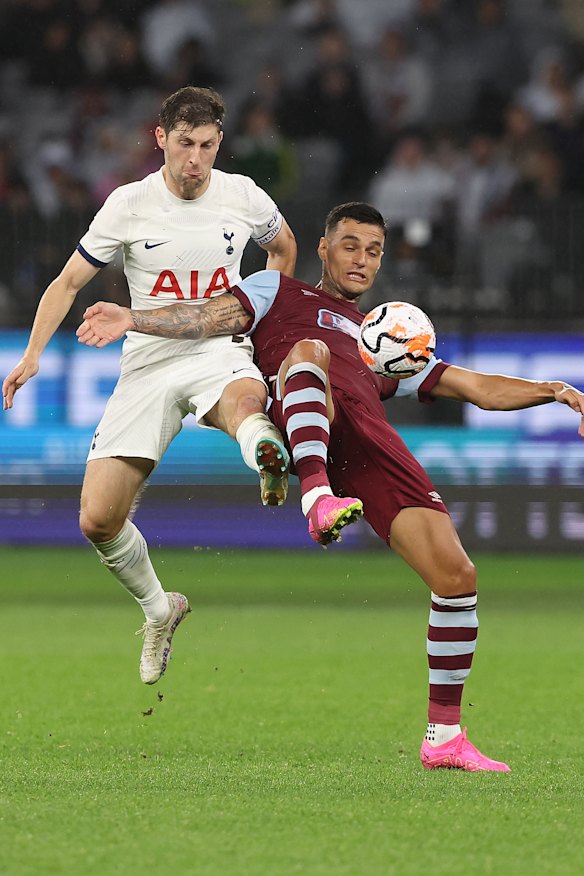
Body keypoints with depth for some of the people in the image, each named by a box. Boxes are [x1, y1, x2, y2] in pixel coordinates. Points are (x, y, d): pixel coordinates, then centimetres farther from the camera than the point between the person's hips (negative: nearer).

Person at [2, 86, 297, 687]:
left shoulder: (242, 196, 0)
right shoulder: (129, 204, -3)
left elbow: (283, 246, 24)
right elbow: (68, 282, 5)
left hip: (220, 353, -1)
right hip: (149, 364, 1)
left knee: (244, 401, -42)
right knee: (98, 522, -6)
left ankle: (267, 457, -76)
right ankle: (158, 609, 20)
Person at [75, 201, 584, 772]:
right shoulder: (281, 293, 30)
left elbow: (479, 388, 37)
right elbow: (209, 319, 15)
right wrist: (132, 319, -1)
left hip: (373, 447, 4)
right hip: (302, 427, -4)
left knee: (457, 577, -8)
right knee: (309, 349, -39)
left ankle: (444, 738, 3)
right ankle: (317, 496, -60)